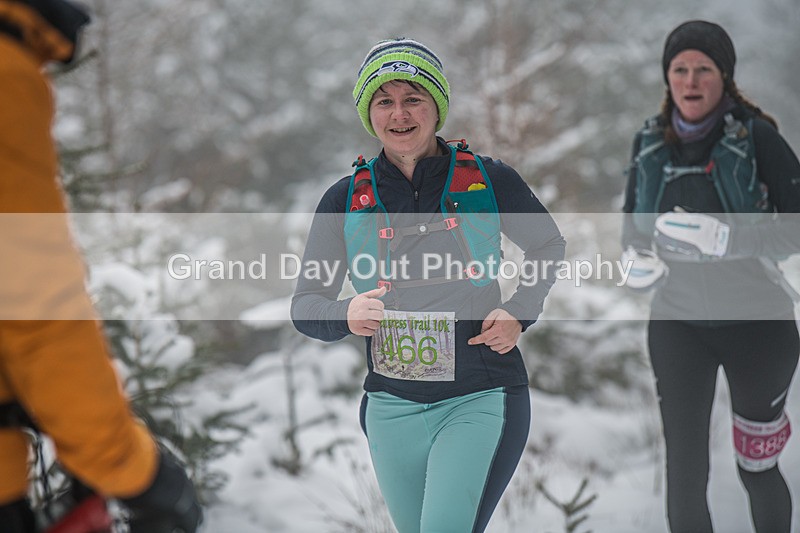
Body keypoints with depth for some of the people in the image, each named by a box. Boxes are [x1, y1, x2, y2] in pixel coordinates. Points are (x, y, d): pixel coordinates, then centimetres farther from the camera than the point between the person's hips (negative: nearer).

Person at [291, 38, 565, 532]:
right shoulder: (346, 199, 3)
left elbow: (550, 246, 15)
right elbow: (305, 304, 6)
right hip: (392, 407, 3)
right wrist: (345, 315, -17)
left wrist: (519, 313, -2)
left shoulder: (489, 180, -2)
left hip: (482, 400, -3)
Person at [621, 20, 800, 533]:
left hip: (756, 322, -2)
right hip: (677, 323, 3)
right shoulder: (651, 143, -1)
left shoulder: (757, 137, -13)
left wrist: (722, 236, -30)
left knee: (757, 467, 10)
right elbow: (634, 225, 12)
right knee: (685, 475, -2)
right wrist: (638, 259, -11)